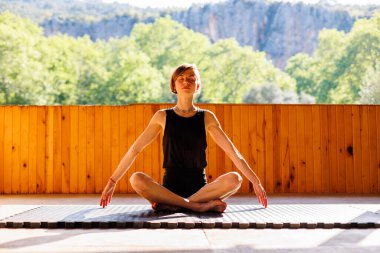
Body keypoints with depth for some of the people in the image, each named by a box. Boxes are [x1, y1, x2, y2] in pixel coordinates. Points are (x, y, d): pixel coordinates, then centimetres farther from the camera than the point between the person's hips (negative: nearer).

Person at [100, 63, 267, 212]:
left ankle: (172, 206, -26)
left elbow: (232, 152, 3)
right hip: (169, 188, 0)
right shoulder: (163, 117, 4)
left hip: (200, 189, 1)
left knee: (234, 179, -27)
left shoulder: (206, 118, 4)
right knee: (136, 179, -29)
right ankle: (199, 205, -29)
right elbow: (135, 150, 5)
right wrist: (112, 181, 2)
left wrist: (255, 181, -3)